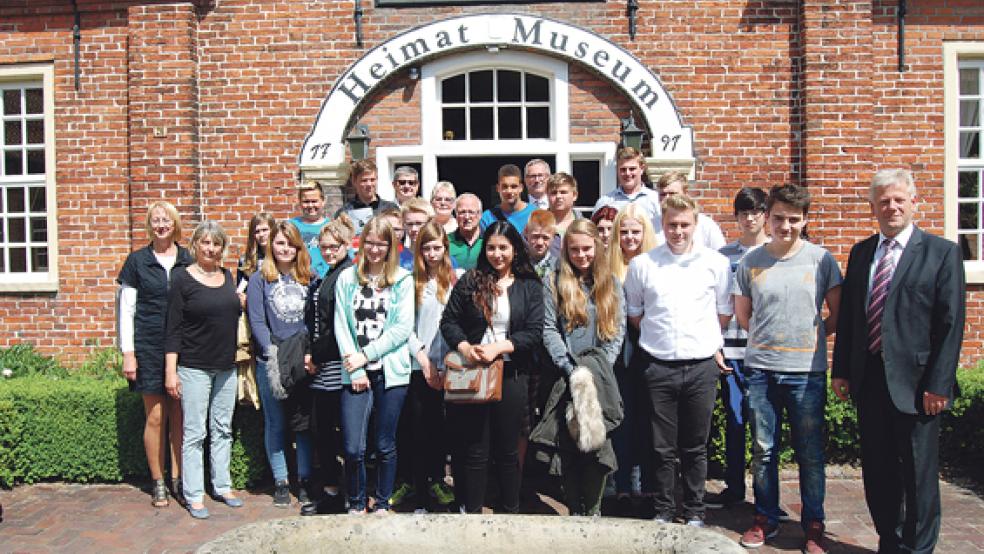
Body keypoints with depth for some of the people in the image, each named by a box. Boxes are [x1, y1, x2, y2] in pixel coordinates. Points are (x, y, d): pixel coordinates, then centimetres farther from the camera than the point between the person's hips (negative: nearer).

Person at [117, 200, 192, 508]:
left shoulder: (188, 261, 6)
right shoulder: (137, 260, 3)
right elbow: (126, 310, 2)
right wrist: (128, 352, -4)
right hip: (149, 347, -1)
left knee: (179, 415, 5)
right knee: (155, 416, 2)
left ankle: (178, 479, 16)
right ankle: (158, 483, 15)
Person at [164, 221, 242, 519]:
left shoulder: (228, 276, 8)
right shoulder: (182, 278, -7)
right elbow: (173, 329, -9)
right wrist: (170, 371, -12)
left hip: (226, 368, 5)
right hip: (194, 368, -5)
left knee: (223, 430, 13)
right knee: (194, 433, 1)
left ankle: (222, 486, 24)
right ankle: (194, 495, 10)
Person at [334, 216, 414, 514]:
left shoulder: (402, 280, 2)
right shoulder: (347, 278, 6)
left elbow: (403, 327, -4)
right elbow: (341, 325, 2)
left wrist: (366, 355, -9)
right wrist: (353, 365, -6)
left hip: (391, 371, -1)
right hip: (356, 373, 1)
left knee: (386, 445, 9)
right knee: (352, 447, -4)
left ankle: (382, 504, 27)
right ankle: (356, 503, 19)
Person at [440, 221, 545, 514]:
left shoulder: (530, 287, 4)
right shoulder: (470, 282, 4)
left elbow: (534, 333, -4)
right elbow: (448, 321, 3)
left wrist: (499, 347, -16)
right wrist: (464, 347, -15)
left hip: (511, 375, 0)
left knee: (508, 450, 10)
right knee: (475, 450, 6)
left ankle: (511, 511, 25)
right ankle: (471, 511, 19)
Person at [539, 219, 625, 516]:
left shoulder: (611, 283, 10)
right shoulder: (553, 282, 5)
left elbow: (618, 330, 4)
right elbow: (549, 329, -2)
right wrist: (569, 368, -13)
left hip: (601, 377, 1)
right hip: (565, 378, -1)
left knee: (599, 444, -2)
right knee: (568, 445, 3)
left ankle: (593, 510, 12)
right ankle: (575, 510, 15)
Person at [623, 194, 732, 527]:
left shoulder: (715, 263, 2)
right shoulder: (641, 264, 1)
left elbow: (724, 311, 13)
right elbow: (634, 312, 13)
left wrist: (710, 343, 10)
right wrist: (657, 338, 8)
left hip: (701, 366, 0)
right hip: (658, 366, 0)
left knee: (695, 447, 11)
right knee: (662, 447, 8)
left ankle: (694, 513, 25)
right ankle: (662, 512, 22)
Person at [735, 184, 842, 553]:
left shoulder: (821, 259, -1)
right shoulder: (750, 262, 3)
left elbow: (838, 314, 6)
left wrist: (809, 338, 3)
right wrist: (770, 339, 9)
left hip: (807, 371, -1)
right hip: (761, 370, 2)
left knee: (810, 453, 6)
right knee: (763, 450, 10)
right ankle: (766, 519, 25)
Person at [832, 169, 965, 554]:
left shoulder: (942, 253, -4)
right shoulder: (861, 252, 10)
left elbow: (951, 324, -8)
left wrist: (938, 384, -12)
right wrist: (841, 370, 7)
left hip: (914, 382, -4)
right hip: (868, 379, 5)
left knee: (918, 472, 6)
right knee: (877, 471, 13)